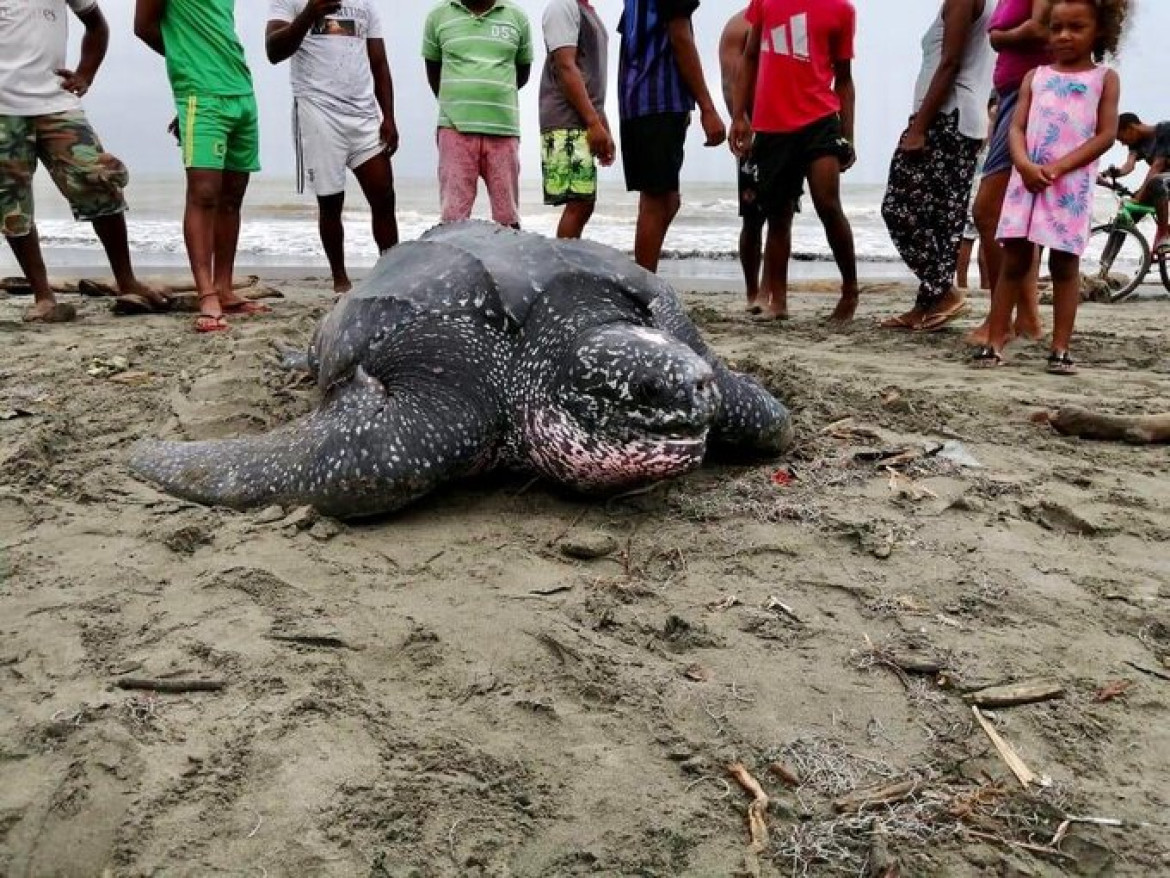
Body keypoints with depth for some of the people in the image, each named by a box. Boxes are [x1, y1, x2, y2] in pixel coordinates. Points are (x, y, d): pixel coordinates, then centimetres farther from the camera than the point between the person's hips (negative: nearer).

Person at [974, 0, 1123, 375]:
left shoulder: (1105, 78, 9)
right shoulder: (1035, 77, 15)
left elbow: (1106, 135, -1)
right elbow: (1016, 127, 5)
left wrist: (1059, 167, -14)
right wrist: (1025, 165, -15)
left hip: (1072, 184, -2)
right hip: (1027, 180, 2)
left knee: (1065, 263, 0)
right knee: (1015, 260, 0)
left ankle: (1060, 348, 3)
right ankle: (995, 342, 2)